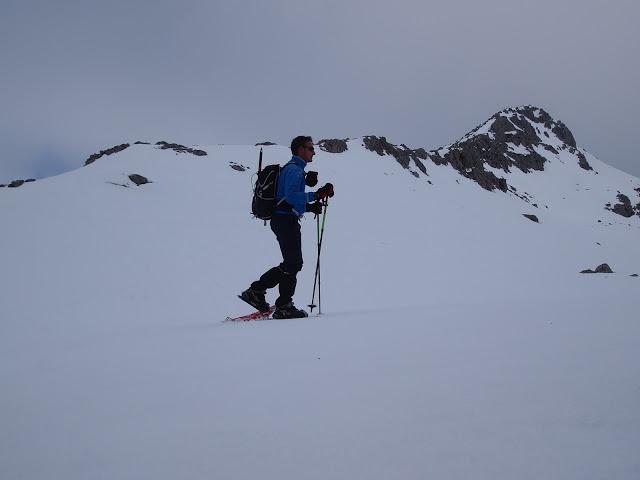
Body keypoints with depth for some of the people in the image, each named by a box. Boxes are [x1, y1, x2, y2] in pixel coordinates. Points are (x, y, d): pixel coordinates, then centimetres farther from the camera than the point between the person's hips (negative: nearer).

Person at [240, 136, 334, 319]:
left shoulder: (295, 169, 21)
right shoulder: (293, 169, -12)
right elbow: (291, 196, -26)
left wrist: (310, 206, 15)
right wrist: (316, 195, -28)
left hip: (285, 220, 10)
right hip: (286, 220, -10)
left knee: (291, 263, 14)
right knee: (293, 264, -5)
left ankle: (255, 291, 14)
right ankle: (284, 307, 2)